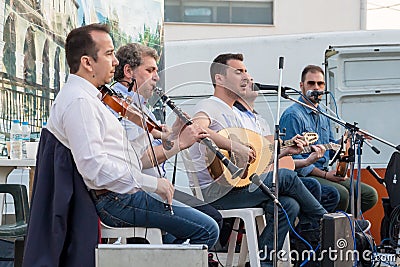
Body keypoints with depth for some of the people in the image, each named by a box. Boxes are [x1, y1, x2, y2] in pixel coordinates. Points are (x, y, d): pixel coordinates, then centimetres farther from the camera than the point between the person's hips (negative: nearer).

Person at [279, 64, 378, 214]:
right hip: (304, 176, -9)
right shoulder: (293, 115, -10)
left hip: (324, 173, 9)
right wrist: (324, 175, -18)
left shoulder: (323, 116, 20)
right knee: (341, 193, -33)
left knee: (370, 195, -3)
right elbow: (292, 157, -16)